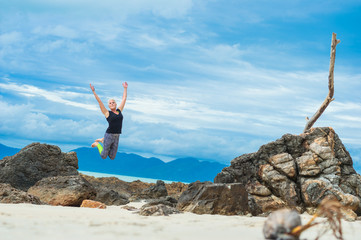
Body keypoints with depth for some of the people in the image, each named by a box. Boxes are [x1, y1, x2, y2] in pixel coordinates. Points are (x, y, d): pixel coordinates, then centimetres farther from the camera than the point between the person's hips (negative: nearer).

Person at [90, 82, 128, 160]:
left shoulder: (119, 111, 11)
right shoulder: (107, 113, -1)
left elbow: (124, 99, 18)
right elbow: (99, 101, -4)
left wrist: (125, 88, 23)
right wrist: (94, 91, -6)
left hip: (116, 137, 5)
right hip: (109, 135, -5)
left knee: (112, 157, 11)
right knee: (103, 156, 2)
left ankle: (102, 140, 30)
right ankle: (97, 144, 31)